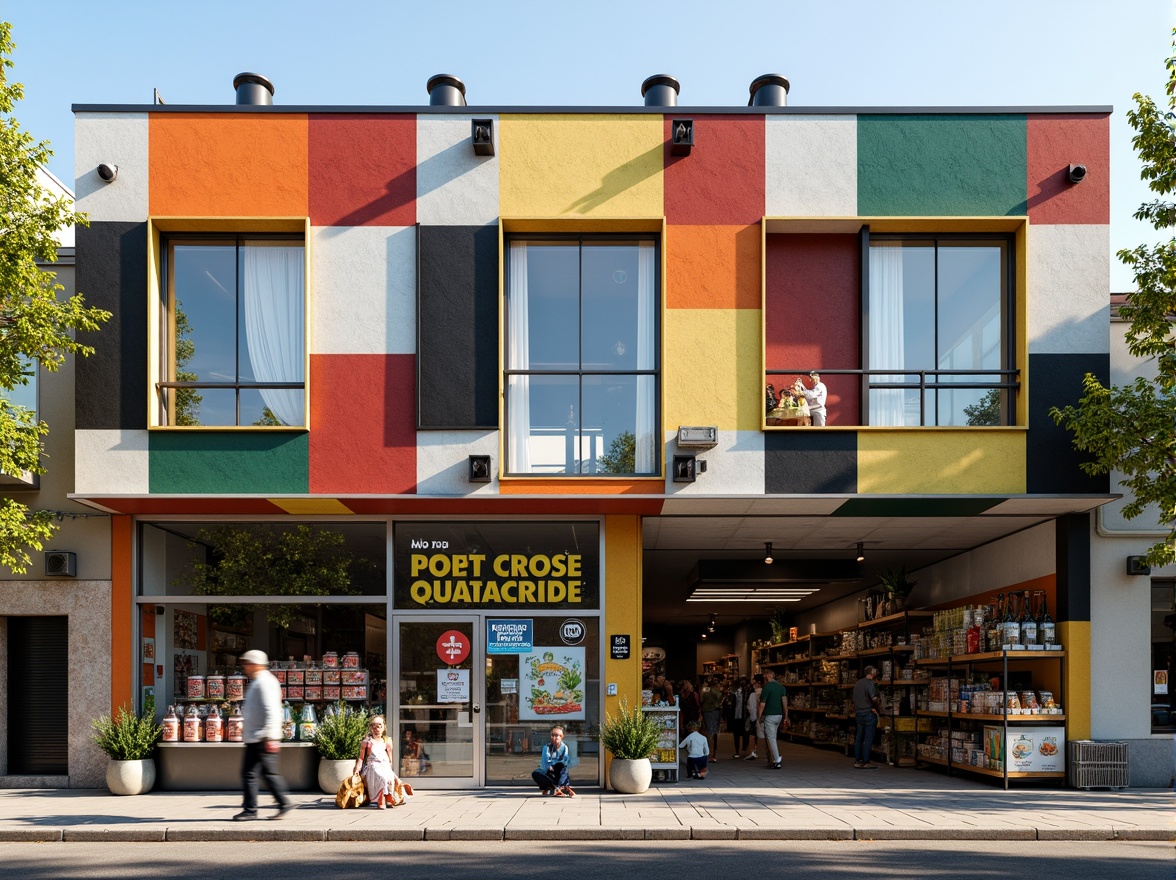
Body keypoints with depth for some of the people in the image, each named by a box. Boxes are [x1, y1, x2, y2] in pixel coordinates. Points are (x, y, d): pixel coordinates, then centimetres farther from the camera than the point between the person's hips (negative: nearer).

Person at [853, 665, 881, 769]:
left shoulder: (858, 683, 13)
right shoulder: (869, 683, -12)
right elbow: (874, 698, -21)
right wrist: (876, 707, -4)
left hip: (858, 713, 8)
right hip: (868, 713, -8)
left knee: (859, 737, 10)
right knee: (868, 738, -4)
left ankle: (857, 761, 12)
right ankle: (866, 762, -5)